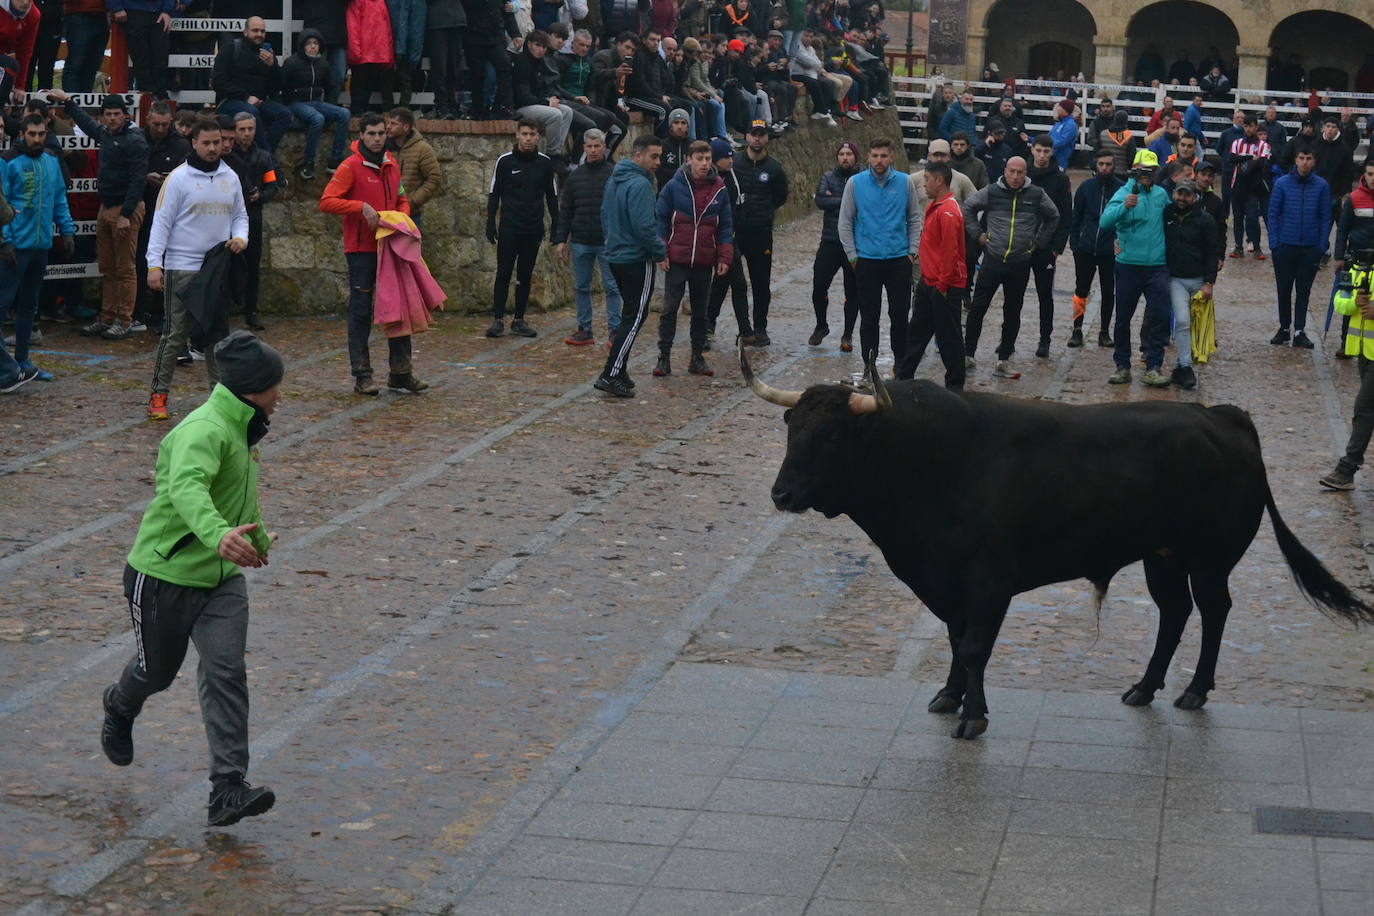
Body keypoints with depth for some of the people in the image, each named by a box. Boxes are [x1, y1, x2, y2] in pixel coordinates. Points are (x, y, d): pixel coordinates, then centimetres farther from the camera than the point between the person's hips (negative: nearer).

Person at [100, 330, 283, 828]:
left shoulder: (238, 428, 8)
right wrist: (218, 535, -64)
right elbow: (187, 489, -45)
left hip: (221, 578, 7)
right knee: (158, 670, 14)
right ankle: (119, 708, 51)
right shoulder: (203, 430, -24)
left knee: (226, 672, -10)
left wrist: (259, 536, 44)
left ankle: (227, 790, -14)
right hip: (164, 576, -7)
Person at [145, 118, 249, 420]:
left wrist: (240, 237, -2)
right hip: (182, 267, -5)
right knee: (175, 334, -3)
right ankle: (159, 394, 5)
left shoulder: (230, 178, 10)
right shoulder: (179, 177, -7)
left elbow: (240, 215, 21)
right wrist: (154, 264, -14)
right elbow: (162, 221, -8)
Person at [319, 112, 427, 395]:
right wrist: (361, 207, -23)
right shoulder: (350, 167, -8)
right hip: (361, 250, -6)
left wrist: (402, 216, 1)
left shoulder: (393, 165, 11)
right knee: (361, 311, 0)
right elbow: (326, 202, -14)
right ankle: (362, 375, 4)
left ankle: (400, 372, 15)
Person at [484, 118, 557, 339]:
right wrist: (491, 223, -4)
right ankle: (498, 319, 1)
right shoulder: (505, 161, -1)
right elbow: (494, 194, 3)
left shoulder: (545, 163, 6)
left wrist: (556, 225, 8)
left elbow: (551, 196, 13)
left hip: (533, 230, 2)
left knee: (525, 276, 7)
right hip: (509, 228, -2)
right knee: (503, 274, -3)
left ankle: (519, 320, 13)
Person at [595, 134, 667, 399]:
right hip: (637, 259, -10)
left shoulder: (614, 180, 12)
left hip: (615, 255, 10)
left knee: (631, 314, 17)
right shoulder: (640, 184, -18)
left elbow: (605, 216, 21)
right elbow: (644, 226, -23)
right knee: (635, 317, -5)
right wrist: (661, 252, -12)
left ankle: (619, 371, 17)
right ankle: (611, 375, -9)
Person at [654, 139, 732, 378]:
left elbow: (725, 226, 7)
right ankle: (664, 358, 4)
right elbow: (660, 220, -1)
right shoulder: (674, 186, -5)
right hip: (677, 260, -3)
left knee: (701, 313, 10)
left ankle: (698, 358, 19)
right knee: (669, 309, -3)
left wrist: (725, 257, 0)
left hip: (705, 263, 3)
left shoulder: (719, 190, 3)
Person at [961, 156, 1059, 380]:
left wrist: (1039, 242, 11)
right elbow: (968, 208, 11)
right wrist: (977, 234, 5)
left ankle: (1004, 360, 13)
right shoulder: (992, 192, -2)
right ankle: (967, 354, 8)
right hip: (992, 260, -1)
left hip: (1020, 263, 1)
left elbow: (1053, 217, 17)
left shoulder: (1037, 195, 1)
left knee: (1012, 313, 7)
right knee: (977, 308, -2)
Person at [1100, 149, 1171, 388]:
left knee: (1160, 316, -7)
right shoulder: (1124, 193, -5)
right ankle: (1122, 367, 16)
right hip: (1129, 266, -2)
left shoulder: (1161, 195, 9)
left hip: (1157, 266, 2)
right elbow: (1105, 221, -21)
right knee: (1123, 318, 5)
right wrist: (1124, 206, -37)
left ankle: (1153, 368, -3)